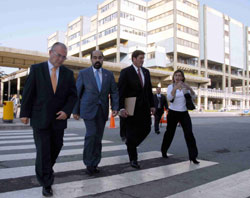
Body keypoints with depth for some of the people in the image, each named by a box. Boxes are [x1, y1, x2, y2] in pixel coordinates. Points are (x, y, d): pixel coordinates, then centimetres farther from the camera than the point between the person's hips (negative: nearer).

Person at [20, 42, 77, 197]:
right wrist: (25, 113, -1)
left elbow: (73, 95, 3)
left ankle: (47, 170, 43)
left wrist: (66, 111, -11)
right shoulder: (36, 69, -1)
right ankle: (46, 183, 10)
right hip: (40, 118, -3)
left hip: (59, 118, 3)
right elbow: (28, 92, 0)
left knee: (56, 147, 14)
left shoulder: (68, 73, 4)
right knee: (43, 150, -3)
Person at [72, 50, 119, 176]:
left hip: (102, 110, 3)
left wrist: (115, 108, -6)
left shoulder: (109, 74, 8)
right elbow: (77, 93, 2)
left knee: (98, 137, 6)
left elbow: (114, 92, 8)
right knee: (91, 134, -15)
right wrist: (75, 110, 0)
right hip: (88, 109, -3)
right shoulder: (83, 73, 1)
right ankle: (88, 163, 3)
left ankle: (94, 164, 18)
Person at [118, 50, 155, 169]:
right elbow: (121, 91, -12)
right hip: (132, 108, -6)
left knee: (146, 129, 5)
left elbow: (149, 90, 15)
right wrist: (121, 108, -20)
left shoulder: (146, 72, 12)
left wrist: (152, 105, 10)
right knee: (132, 132, 3)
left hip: (144, 107, 6)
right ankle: (133, 159, 16)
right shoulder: (125, 72, -6)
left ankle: (131, 145, 31)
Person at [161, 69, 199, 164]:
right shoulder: (170, 86, -3)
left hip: (184, 113, 2)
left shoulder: (185, 86, 5)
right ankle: (164, 151, 34)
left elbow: (193, 96, -2)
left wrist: (189, 88, -20)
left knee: (189, 133, -11)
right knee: (169, 133, 10)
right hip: (173, 113, -2)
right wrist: (175, 88, -31)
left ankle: (193, 156, -5)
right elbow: (169, 98, -20)